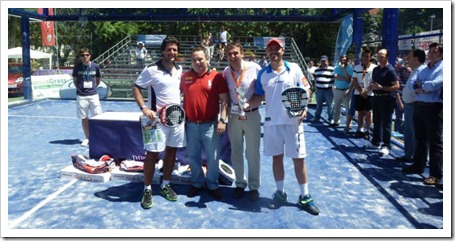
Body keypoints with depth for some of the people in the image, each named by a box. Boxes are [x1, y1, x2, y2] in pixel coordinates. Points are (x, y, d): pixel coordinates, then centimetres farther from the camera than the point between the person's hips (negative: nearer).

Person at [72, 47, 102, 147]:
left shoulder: (95, 66, 0)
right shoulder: (77, 67, 0)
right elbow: (75, 80, 13)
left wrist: (93, 87, 7)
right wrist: (80, 88, 5)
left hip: (93, 95, 0)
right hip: (81, 96, 0)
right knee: (84, 118, 7)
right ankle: (87, 138, 18)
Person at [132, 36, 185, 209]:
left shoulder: (179, 70, 7)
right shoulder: (151, 69, -11)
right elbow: (136, 89, -8)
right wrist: (144, 108, -20)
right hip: (157, 118, -5)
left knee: (171, 151, 12)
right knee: (152, 154, -2)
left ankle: (165, 185, 27)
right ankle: (147, 190, 12)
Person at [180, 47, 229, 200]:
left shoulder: (216, 76, -5)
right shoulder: (185, 77, 5)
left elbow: (224, 100, -5)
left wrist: (222, 120, -12)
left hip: (210, 125, -3)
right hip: (191, 125, 3)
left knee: (213, 157, 6)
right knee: (193, 156, 14)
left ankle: (212, 185, 24)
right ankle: (197, 183, 31)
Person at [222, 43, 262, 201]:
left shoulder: (254, 68, -11)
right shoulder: (226, 72, 0)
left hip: (251, 115, -3)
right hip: (233, 116, 3)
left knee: (253, 153, 5)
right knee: (236, 152, 12)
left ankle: (254, 186, 20)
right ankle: (240, 183, 28)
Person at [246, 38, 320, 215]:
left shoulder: (294, 69, 0)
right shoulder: (262, 74, 6)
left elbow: (305, 91, 2)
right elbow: (259, 97, 9)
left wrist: (304, 108, -14)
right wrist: (248, 104, -11)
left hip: (293, 121, -2)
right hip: (271, 122, 2)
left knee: (299, 159, 2)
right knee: (277, 158, 11)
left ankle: (305, 197, 15)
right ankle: (280, 192, 27)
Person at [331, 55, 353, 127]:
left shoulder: (350, 68, -5)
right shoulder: (336, 68, 5)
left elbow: (349, 79, -16)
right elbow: (336, 76, -11)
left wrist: (344, 69, -17)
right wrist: (345, 79, -17)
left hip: (346, 90, -4)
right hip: (337, 90, 4)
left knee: (348, 107, -4)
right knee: (336, 107, 12)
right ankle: (336, 121, 24)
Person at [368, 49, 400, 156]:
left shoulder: (390, 70, -11)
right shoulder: (375, 69, 13)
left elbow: (396, 86, -16)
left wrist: (381, 87, -21)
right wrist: (372, 86, 0)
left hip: (386, 99, -8)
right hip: (376, 97, 8)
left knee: (386, 123, -4)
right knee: (376, 121, 15)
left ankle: (386, 146, -1)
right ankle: (375, 142, 26)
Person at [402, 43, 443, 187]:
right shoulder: (424, 69, 18)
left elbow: (435, 84, -20)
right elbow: (414, 83, 10)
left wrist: (421, 86, -4)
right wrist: (420, 86, -11)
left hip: (434, 108, -8)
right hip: (419, 106, 8)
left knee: (435, 142, -5)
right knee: (420, 139, 17)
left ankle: (435, 175, -1)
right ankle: (418, 165, 30)